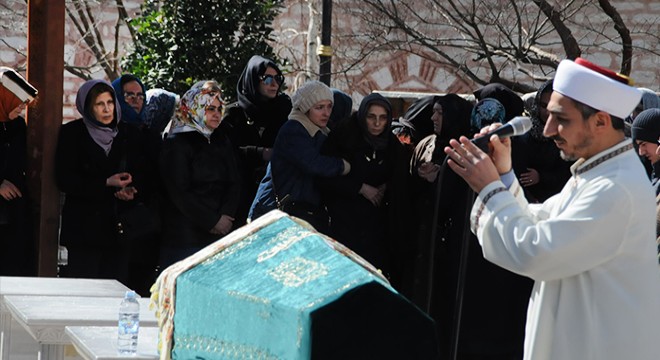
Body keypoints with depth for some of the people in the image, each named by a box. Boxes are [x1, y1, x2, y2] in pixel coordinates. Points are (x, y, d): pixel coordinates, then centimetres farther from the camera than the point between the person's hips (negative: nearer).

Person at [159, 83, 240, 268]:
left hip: (221, 232, 6)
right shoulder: (176, 144, -3)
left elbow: (234, 183, 9)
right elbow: (179, 193, -10)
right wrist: (212, 221, -13)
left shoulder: (222, 143, 17)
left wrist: (226, 216, -9)